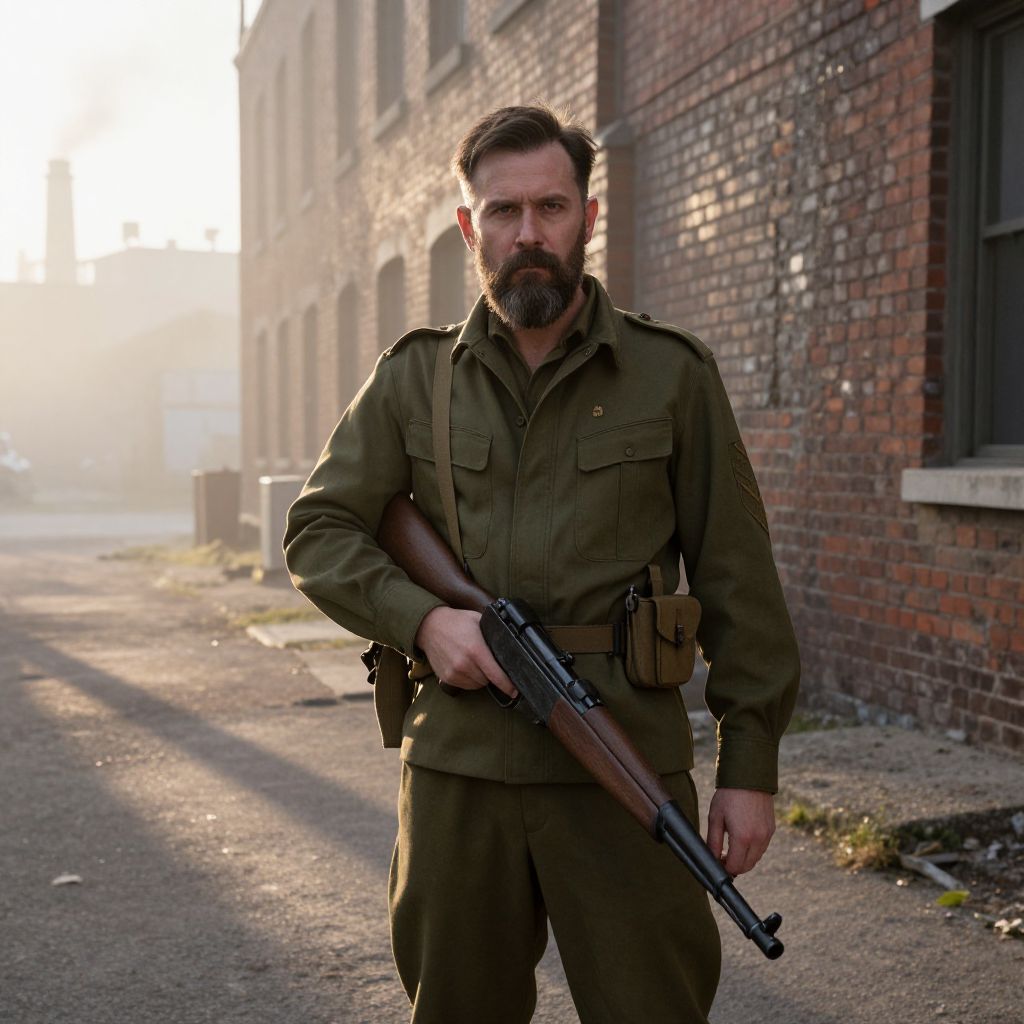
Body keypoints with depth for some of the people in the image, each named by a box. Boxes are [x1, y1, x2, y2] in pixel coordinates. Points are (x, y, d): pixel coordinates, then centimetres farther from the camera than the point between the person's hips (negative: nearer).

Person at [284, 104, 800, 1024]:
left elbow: (736, 582, 1)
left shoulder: (674, 375, 2)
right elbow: (319, 530, 6)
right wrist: (421, 618, -12)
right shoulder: (413, 379, 7)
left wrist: (751, 761, -2)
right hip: (456, 769, 2)